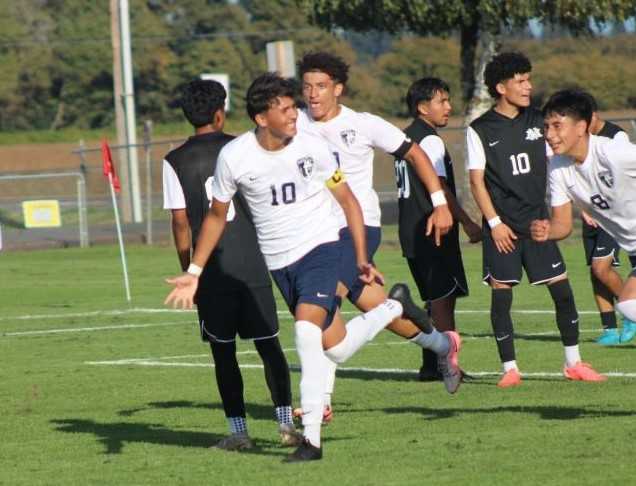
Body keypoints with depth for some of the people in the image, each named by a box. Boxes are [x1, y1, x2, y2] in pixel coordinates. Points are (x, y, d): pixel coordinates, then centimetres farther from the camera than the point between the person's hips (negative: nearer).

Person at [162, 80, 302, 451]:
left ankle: (238, 431, 1)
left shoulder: (176, 162, -1)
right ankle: (286, 423, 0)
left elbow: (181, 223, -2)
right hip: (253, 263, 1)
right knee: (269, 344, 7)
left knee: (224, 351, 6)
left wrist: (189, 271, 6)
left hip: (213, 270, -1)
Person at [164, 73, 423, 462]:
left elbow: (347, 201, 1)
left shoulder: (311, 147, -11)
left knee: (306, 329, -25)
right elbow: (217, 215, 6)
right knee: (338, 348, 6)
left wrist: (362, 259, -1)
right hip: (280, 262, 3)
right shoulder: (234, 157, -9)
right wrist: (194, 272, 4)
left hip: (321, 246, -3)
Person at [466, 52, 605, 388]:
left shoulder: (537, 121, 7)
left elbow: (554, 165, 15)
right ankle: (509, 367, 5)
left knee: (562, 288, 0)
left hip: (537, 220, 4)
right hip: (502, 227, -3)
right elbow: (477, 181, -4)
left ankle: (573, 363, 10)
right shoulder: (480, 130, -4)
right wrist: (494, 223, -11)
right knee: (501, 293, -4)